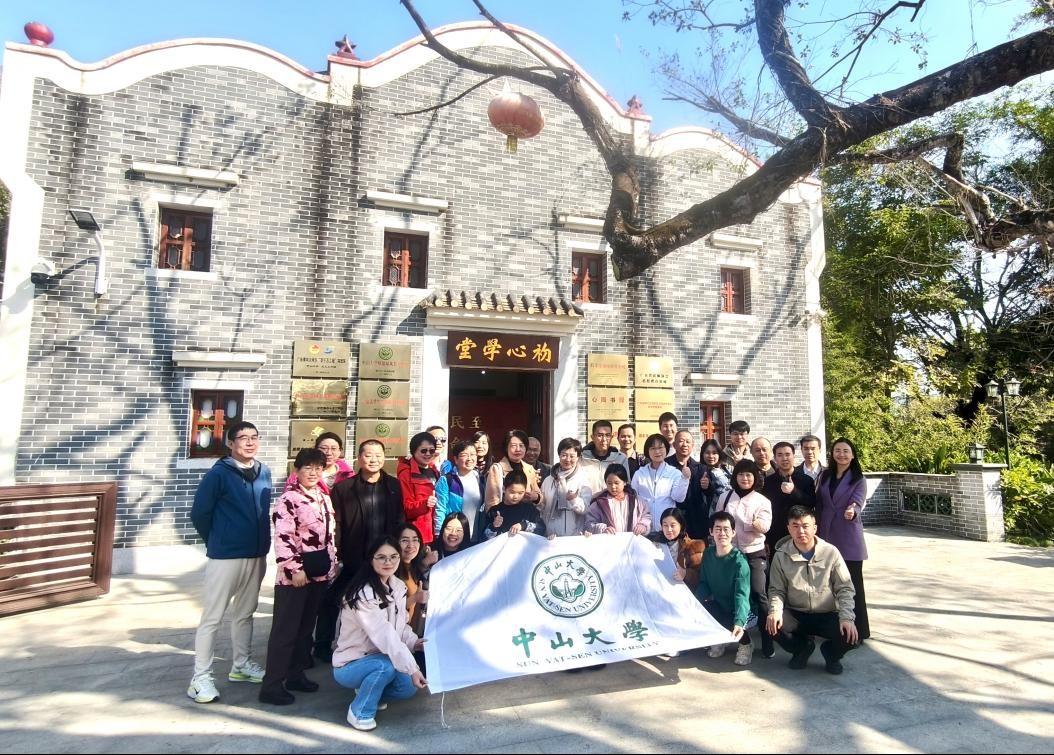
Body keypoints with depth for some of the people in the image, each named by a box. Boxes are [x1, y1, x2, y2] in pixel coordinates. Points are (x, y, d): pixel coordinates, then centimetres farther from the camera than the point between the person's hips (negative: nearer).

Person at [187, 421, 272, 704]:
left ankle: (241, 664, 31)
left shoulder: (264, 473, 5)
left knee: (244, 612, 18)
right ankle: (200, 677, 12)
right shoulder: (218, 474, -12)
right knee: (212, 617, 2)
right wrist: (217, 541, 3)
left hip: (257, 555, 6)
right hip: (225, 556, -6)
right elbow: (199, 514, -7)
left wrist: (261, 541, 11)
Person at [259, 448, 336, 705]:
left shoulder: (325, 499, 11)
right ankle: (272, 685, 6)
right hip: (295, 573, -7)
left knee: (306, 626, 15)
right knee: (285, 628, -2)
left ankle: (296, 674, 26)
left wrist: (333, 564, 15)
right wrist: (294, 569, -21)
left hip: (320, 572, 8)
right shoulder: (289, 499, -12)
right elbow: (283, 538, -19)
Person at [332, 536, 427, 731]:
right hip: (349, 665, -7)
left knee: (410, 687, -14)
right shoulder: (363, 593, -27)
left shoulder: (399, 587, -2)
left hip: (377, 659, 7)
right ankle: (359, 712, -8)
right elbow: (383, 635, -33)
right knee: (387, 664, -34)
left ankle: (368, 692, 15)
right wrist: (411, 669, -37)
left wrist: (414, 642, -16)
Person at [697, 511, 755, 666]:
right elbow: (704, 583, -1)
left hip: (736, 611, -5)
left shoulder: (739, 561, -23)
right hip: (717, 608, 5)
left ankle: (745, 643, 5)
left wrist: (739, 622, -50)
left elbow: (742, 594, -33)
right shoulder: (708, 553, -5)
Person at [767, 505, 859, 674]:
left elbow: (845, 588, -4)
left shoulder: (830, 552, -5)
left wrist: (847, 617, -19)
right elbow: (776, 590, -1)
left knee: (850, 635, -28)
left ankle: (831, 653, 12)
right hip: (795, 615, 1)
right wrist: (775, 611, -21)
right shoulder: (781, 555, -4)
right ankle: (802, 647, 9)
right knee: (773, 624, -28)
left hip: (827, 616, 0)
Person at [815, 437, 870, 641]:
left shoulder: (859, 479, -4)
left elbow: (858, 502, -19)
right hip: (826, 536, 4)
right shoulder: (824, 476, 8)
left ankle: (856, 630, 10)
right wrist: (817, 531, 8)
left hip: (849, 538, -4)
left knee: (852, 583, -1)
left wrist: (852, 511, -41)